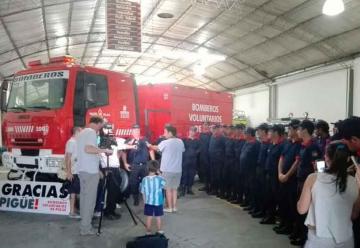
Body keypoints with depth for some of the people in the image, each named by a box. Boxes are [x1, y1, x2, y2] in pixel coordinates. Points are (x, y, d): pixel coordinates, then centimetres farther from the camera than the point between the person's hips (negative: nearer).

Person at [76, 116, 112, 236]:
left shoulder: (82, 132, 18)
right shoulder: (91, 132, -12)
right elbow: (88, 149, -26)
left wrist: (98, 152, 23)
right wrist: (104, 150, -17)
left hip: (82, 169, 9)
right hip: (90, 170, -9)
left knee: (84, 197, 13)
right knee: (90, 199, -4)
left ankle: (84, 223, 20)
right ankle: (86, 228, 0)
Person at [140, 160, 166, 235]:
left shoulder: (144, 179, -11)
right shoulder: (160, 179, -15)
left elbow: (143, 192, -4)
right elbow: (164, 185, 7)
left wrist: (145, 201, 11)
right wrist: (159, 174, 2)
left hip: (148, 202, 1)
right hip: (158, 202, -1)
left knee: (149, 218, 12)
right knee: (158, 217, 13)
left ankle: (148, 231, 22)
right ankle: (159, 231, 26)